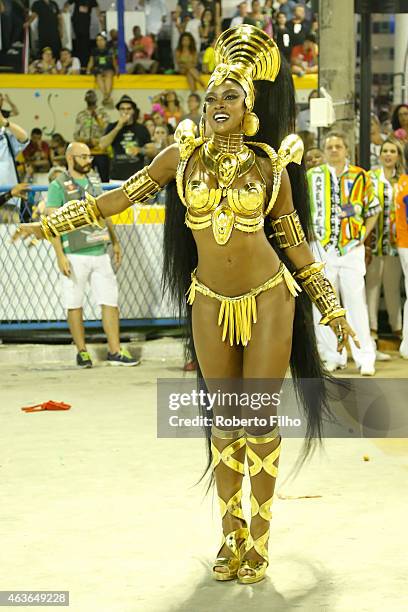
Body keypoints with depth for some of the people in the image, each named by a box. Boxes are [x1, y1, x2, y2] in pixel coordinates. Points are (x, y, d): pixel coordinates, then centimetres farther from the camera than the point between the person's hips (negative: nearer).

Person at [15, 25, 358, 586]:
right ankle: (231, 538, 17)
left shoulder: (270, 165, -1)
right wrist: (48, 224, 7)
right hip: (211, 304, 1)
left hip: (267, 299, -1)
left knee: (261, 416, 0)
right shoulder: (184, 156, 0)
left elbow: (295, 243, 6)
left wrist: (332, 309, 8)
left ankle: (258, 542, 9)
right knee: (225, 418, 7)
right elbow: (117, 198, 7)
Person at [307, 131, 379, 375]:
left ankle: (365, 358, -2)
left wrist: (363, 236, 2)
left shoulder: (361, 177, 5)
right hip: (322, 249, 1)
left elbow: (373, 210, 12)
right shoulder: (312, 176, 5)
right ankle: (333, 356, 12)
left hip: (352, 249, -1)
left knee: (357, 302, -4)